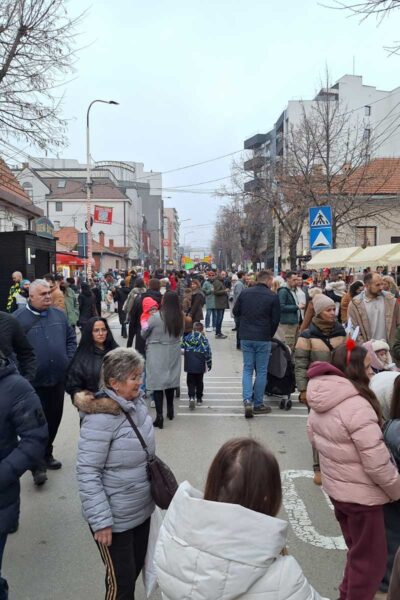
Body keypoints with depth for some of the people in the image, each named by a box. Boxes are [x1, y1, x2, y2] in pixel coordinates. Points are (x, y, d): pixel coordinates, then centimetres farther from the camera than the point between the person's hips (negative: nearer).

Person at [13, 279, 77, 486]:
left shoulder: (59, 315, 7)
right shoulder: (18, 318, -9)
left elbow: (71, 339, 15)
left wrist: (68, 361, 4)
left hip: (58, 378, 5)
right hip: (34, 381, -5)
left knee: (54, 418, 16)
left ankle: (47, 454, 35)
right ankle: (38, 464, 14)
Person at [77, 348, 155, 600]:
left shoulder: (137, 402, -3)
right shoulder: (102, 418, -26)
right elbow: (87, 472, -23)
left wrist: (155, 487, 18)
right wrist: (101, 521, -20)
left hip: (143, 510, 7)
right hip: (116, 519, -7)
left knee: (136, 568, 23)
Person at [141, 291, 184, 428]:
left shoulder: (156, 317, -16)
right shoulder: (180, 317, -3)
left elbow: (143, 334, -2)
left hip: (157, 354, -5)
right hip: (173, 353, 5)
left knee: (157, 383, -1)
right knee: (170, 380, 19)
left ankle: (159, 416, -6)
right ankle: (170, 410, 33)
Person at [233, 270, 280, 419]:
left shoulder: (244, 293, 1)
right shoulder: (273, 296, -8)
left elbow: (236, 312, 9)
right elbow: (275, 320, -4)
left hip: (245, 337, 3)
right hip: (263, 338, -3)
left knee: (247, 369, 12)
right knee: (261, 371, 7)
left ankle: (247, 400, -3)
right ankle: (258, 404, 14)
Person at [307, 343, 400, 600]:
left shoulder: (320, 399, -3)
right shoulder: (356, 405, -30)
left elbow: (313, 434, 12)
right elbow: (376, 461, -25)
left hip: (335, 486, 8)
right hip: (361, 494, -8)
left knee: (357, 550, 28)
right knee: (370, 559, 13)